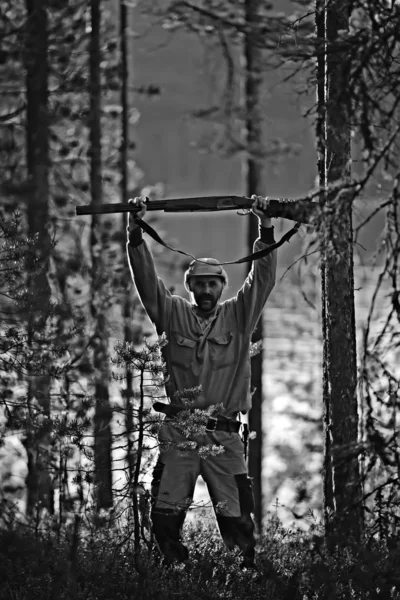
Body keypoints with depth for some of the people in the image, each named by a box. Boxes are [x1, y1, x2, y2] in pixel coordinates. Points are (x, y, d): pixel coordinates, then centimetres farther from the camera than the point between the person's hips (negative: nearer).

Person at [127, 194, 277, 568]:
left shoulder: (237, 316, 9)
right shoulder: (173, 315, 9)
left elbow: (262, 279, 0)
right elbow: (146, 279, 1)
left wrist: (266, 230, -11)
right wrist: (135, 235, -10)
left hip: (223, 433, 0)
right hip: (178, 431, 0)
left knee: (237, 516, -5)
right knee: (166, 515, -4)